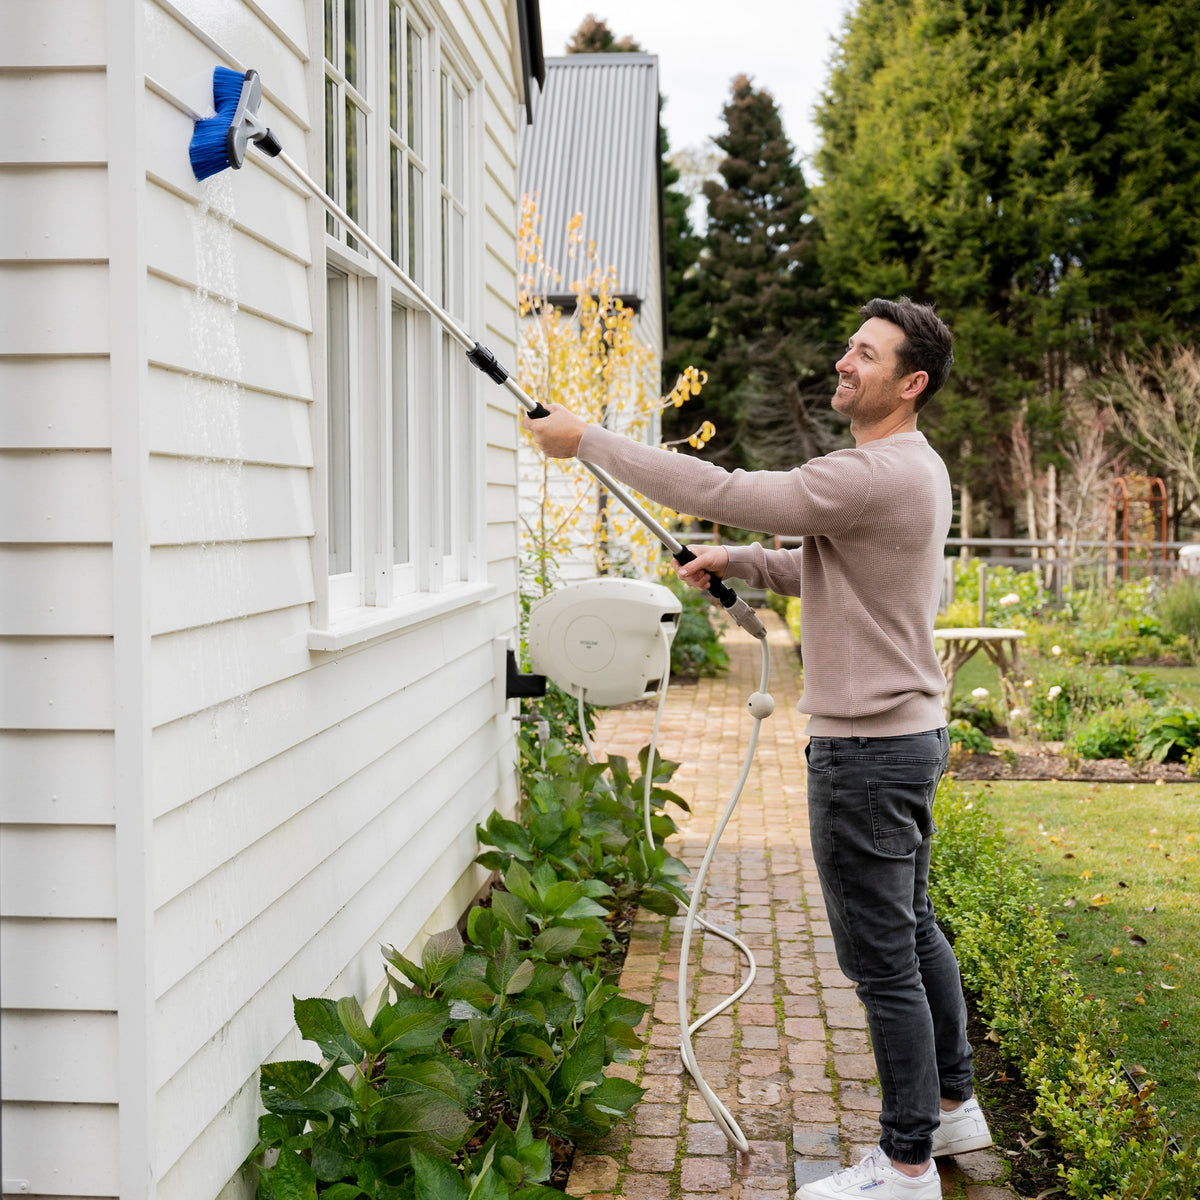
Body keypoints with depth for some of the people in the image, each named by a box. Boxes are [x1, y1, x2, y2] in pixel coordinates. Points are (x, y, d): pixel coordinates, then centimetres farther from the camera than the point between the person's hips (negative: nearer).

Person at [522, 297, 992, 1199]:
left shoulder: (878, 474, -22)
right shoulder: (913, 468, 13)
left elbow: (721, 492, -26)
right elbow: (826, 571, 24)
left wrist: (589, 440, -19)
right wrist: (738, 562, 10)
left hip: (868, 752, -11)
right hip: (909, 731, 11)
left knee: (882, 957, -1)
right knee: (913, 930, 22)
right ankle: (953, 1107, 36)